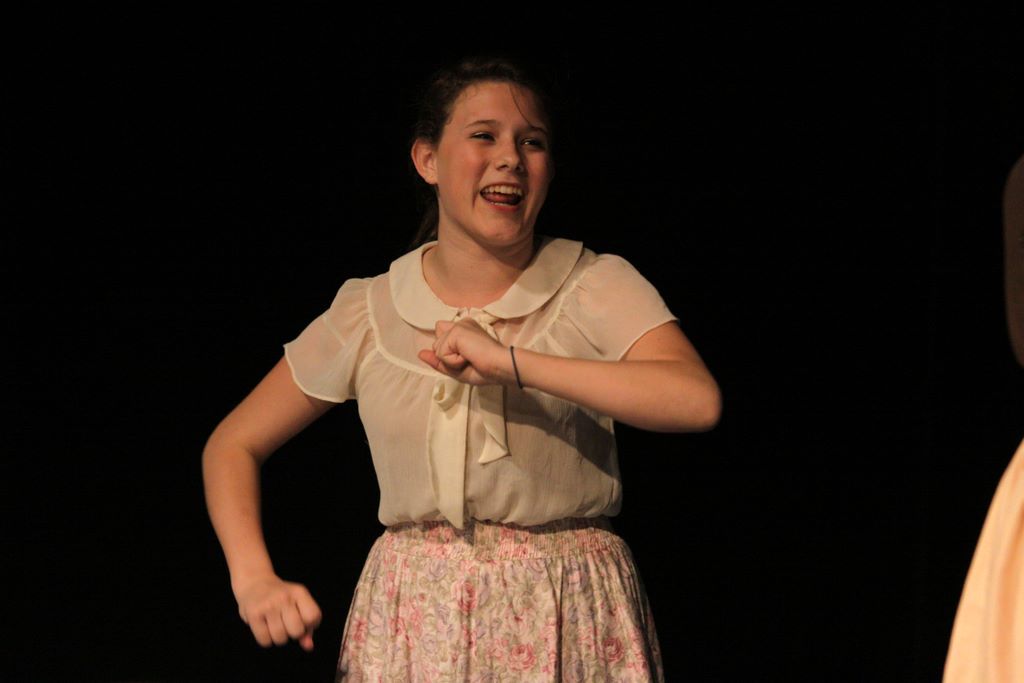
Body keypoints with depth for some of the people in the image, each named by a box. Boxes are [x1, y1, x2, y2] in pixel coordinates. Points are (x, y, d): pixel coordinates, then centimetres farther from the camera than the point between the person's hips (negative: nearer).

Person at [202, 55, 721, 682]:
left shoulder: (597, 288, -5)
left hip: (569, 626, -2)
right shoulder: (367, 314, 2)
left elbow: (698, 399, -24)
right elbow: (232, 447, 11)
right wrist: (255, 579, -6)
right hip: (414, 625, 2)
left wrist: (511, 362, -25)